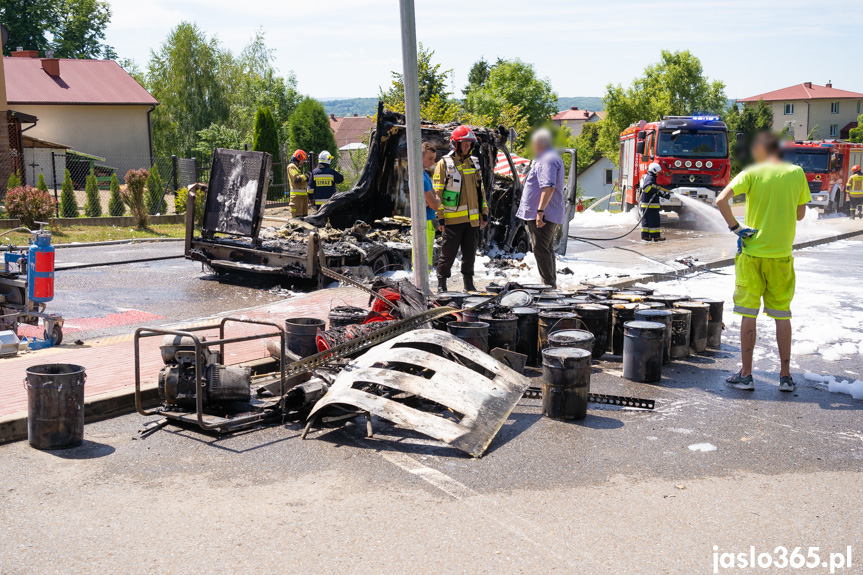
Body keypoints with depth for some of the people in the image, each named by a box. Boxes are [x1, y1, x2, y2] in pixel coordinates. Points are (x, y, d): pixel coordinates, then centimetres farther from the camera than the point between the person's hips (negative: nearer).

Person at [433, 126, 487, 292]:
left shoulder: (474, 163, 15)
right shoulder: (444, 164, -3)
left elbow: (480, 190, 21)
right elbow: (437, 193, -5)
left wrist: (484, 212, 16)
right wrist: (440, 217, -10)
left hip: (472, 218, 5)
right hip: (453, 219, -5)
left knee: (470, 252, 10)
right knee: (449, 253, -1)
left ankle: (469, 283, 20)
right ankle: (441, 284, 10)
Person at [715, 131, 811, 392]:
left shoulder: (751, 174, -5)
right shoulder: (797, 173, 2)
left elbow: (721, 200, -18)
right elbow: (800, 214, 11)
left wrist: (735, 227, -10)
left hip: (752, 251, -2)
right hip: (782, 253, 2)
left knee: (748, 314, 4)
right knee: (782, 314, 10)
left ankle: (746, 375, 7)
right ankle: (785, 375, 13)